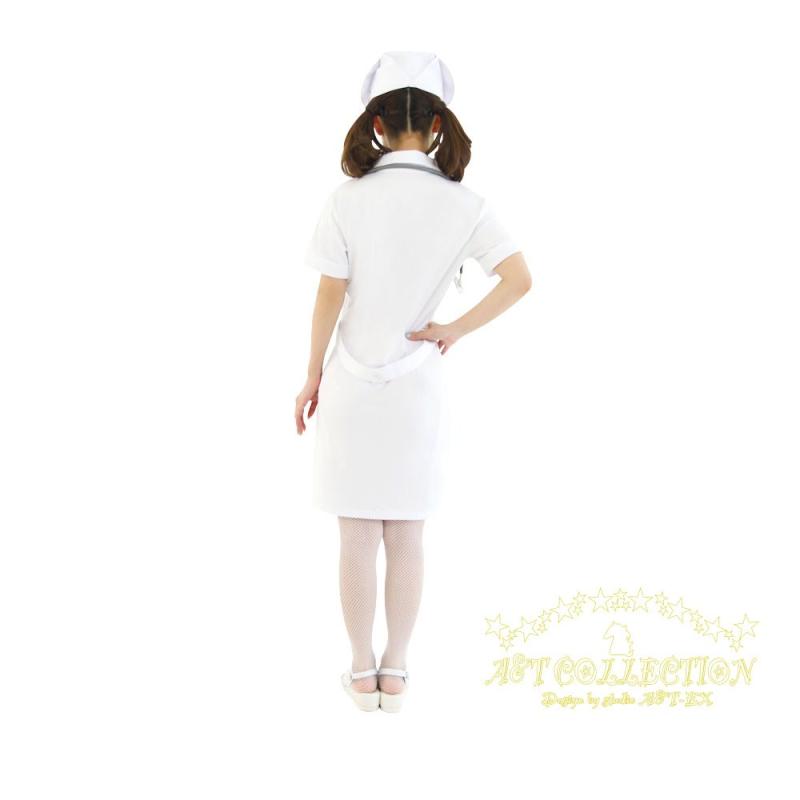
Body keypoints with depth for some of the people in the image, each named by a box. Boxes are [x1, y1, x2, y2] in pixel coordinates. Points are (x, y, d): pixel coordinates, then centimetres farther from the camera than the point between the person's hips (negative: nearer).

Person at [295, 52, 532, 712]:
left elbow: (329, 298, -8)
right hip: (418, 390, 1)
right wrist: (455, 330, -6)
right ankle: (395, 674, 20)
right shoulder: (463, 204, -8)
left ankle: (363, 673, 19)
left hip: (351, 387, -1)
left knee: (357, 540, 9)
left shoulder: (348, 200, -10)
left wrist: (312, 377, 3)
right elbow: (519, 280, -16)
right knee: (406, 538, 12)